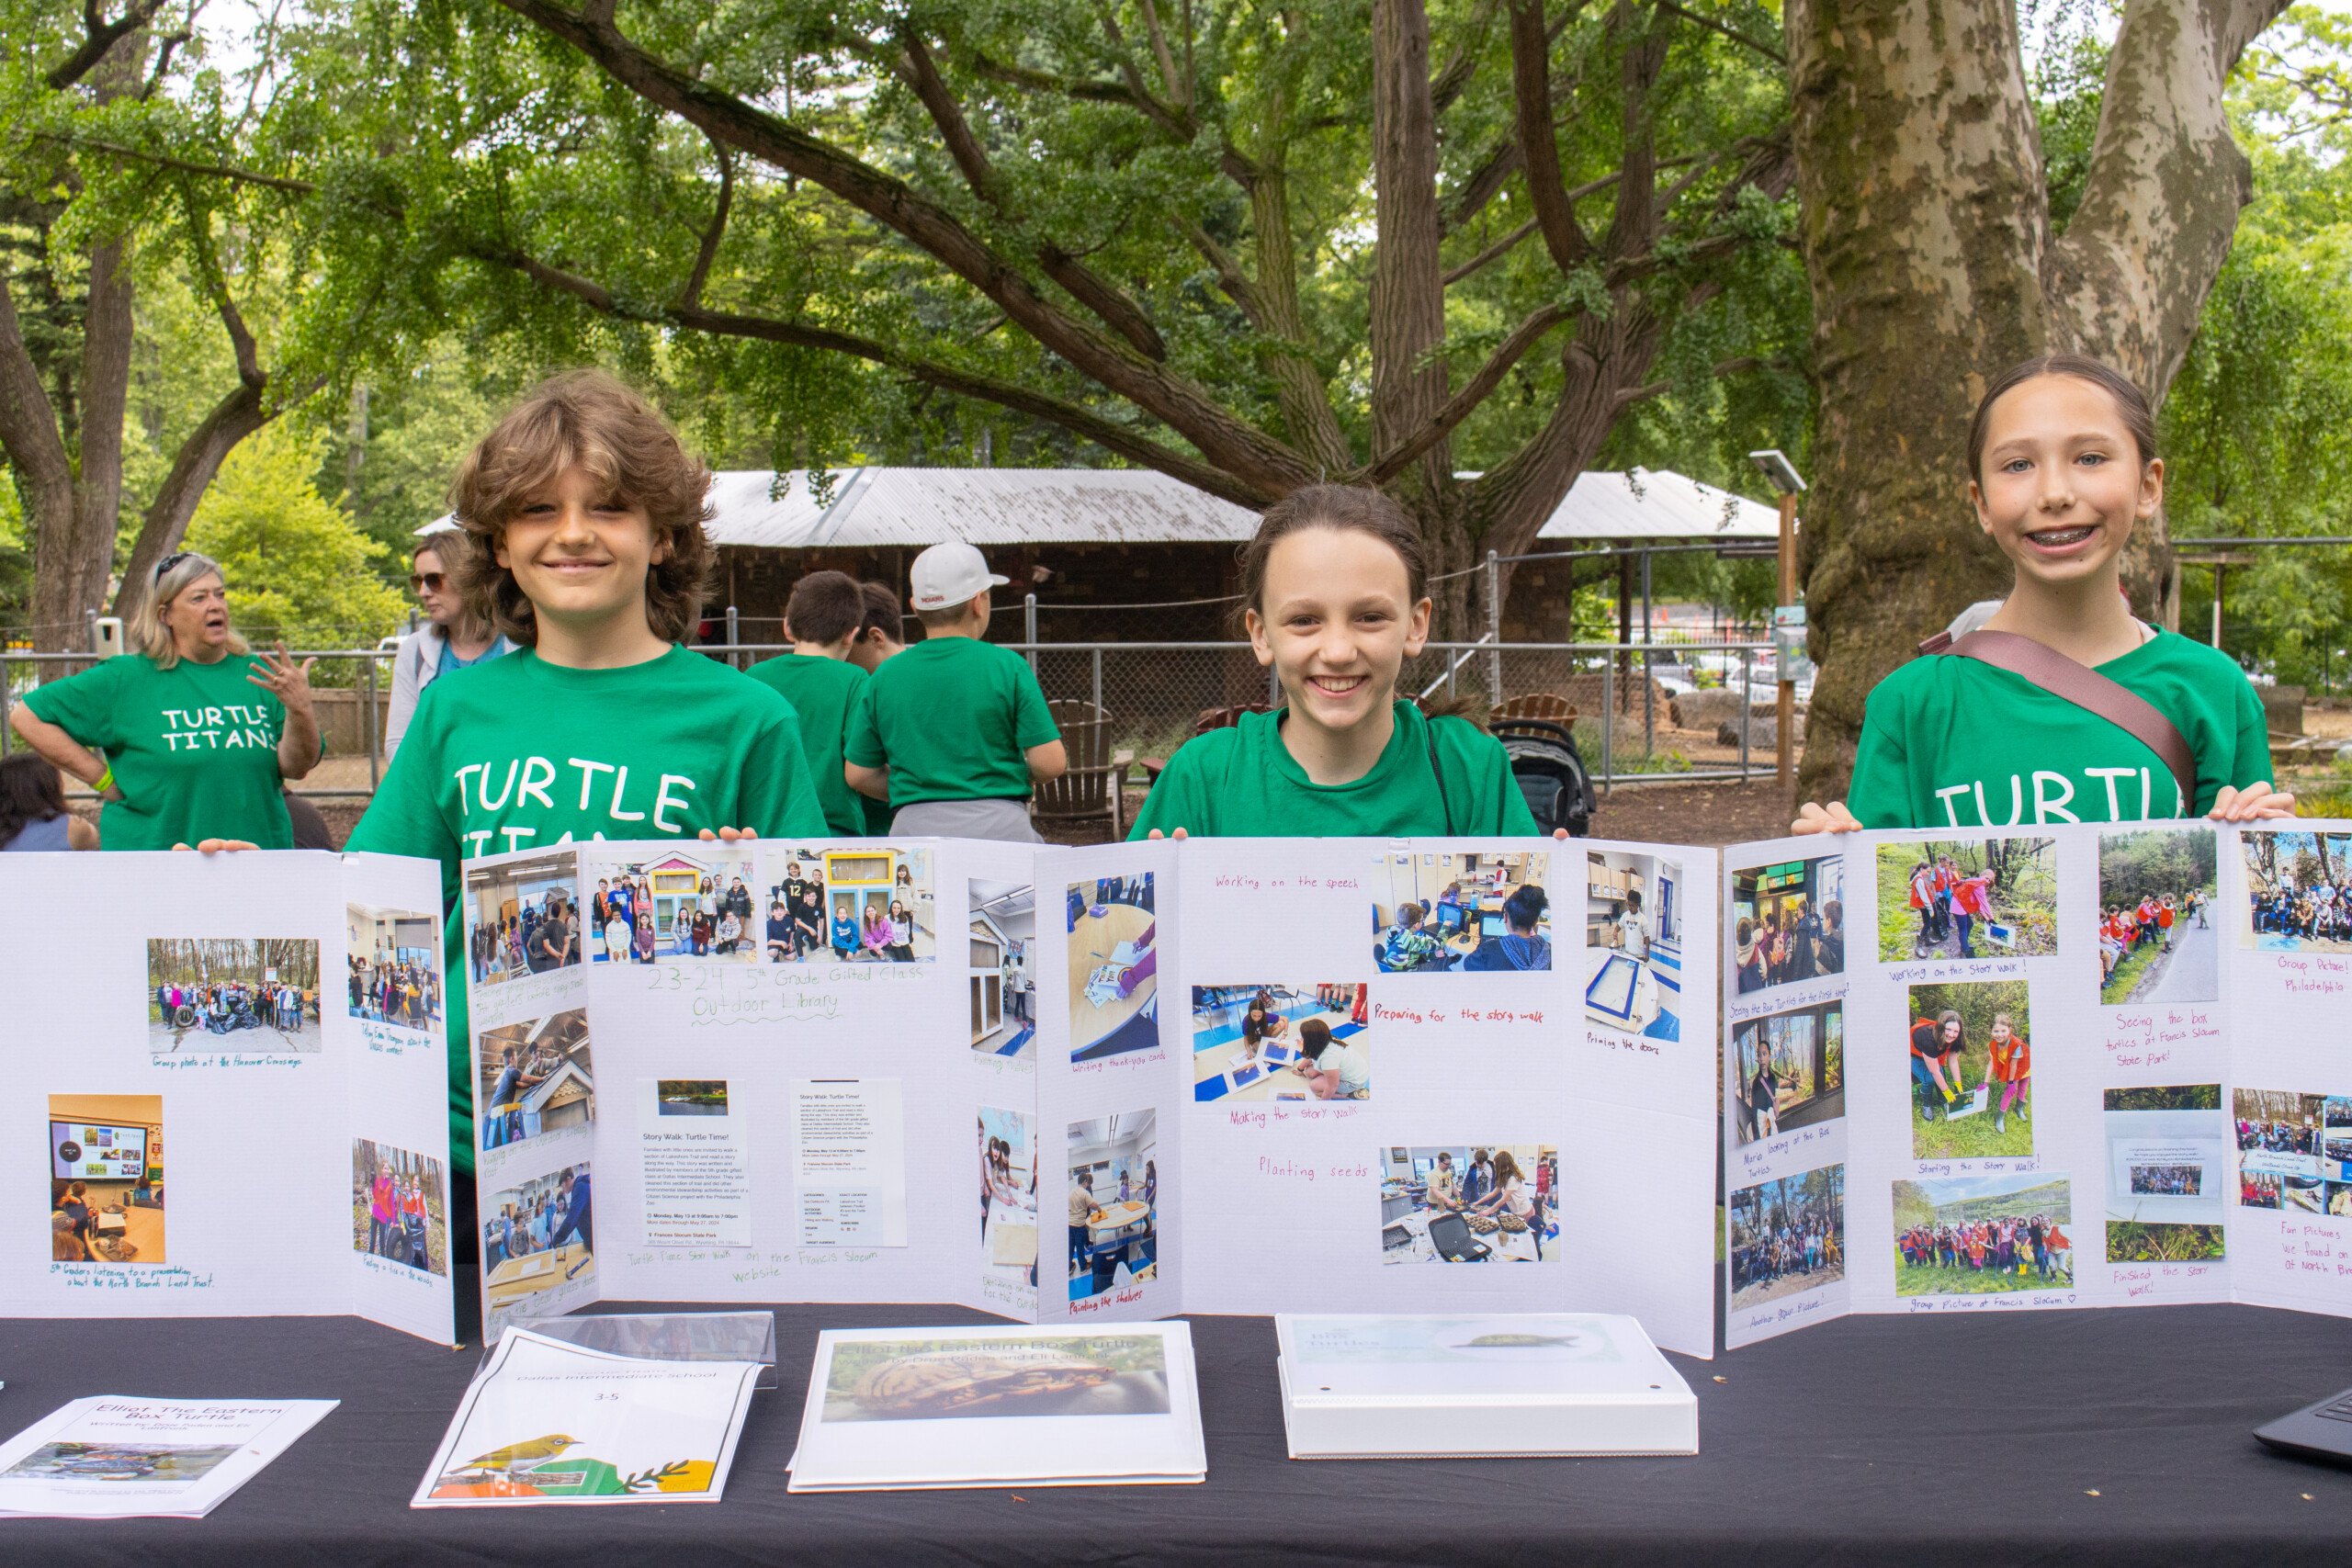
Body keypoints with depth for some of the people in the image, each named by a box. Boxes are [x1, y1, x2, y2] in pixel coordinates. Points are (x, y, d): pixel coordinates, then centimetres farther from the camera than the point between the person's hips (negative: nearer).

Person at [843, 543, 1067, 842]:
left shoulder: (884, 677, 7)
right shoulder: (1007, 666, -1)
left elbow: (858, 775, 10)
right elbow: (1051, 762, -4)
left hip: (913, 828, 3)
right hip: (1000, 826, -3)